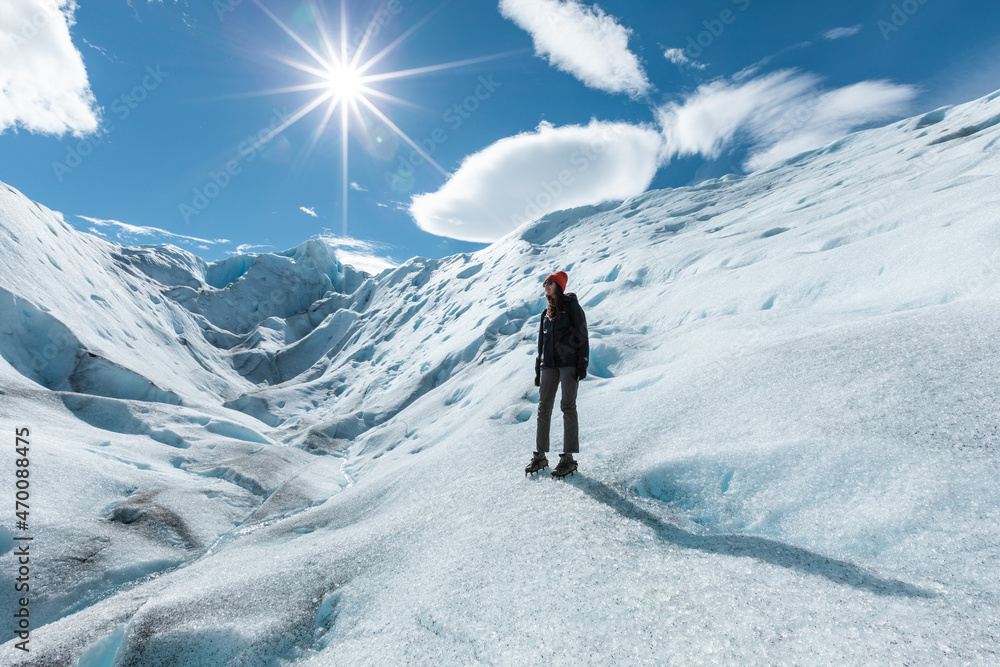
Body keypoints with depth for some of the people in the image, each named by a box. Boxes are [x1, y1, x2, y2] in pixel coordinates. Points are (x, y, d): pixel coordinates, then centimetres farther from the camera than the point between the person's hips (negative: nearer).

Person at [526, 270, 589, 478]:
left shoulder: (572, 307, 1)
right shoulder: (546, 313, 19)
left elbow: (582, 336, -4)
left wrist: (582, 365, -13)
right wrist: (538, 371, 16)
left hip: (569, 362, -5)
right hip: (549, 365, 6)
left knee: (568, 406, -8)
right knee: (543, 408, 0)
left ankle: (568, 458, -4)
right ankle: (540, 456, 6)